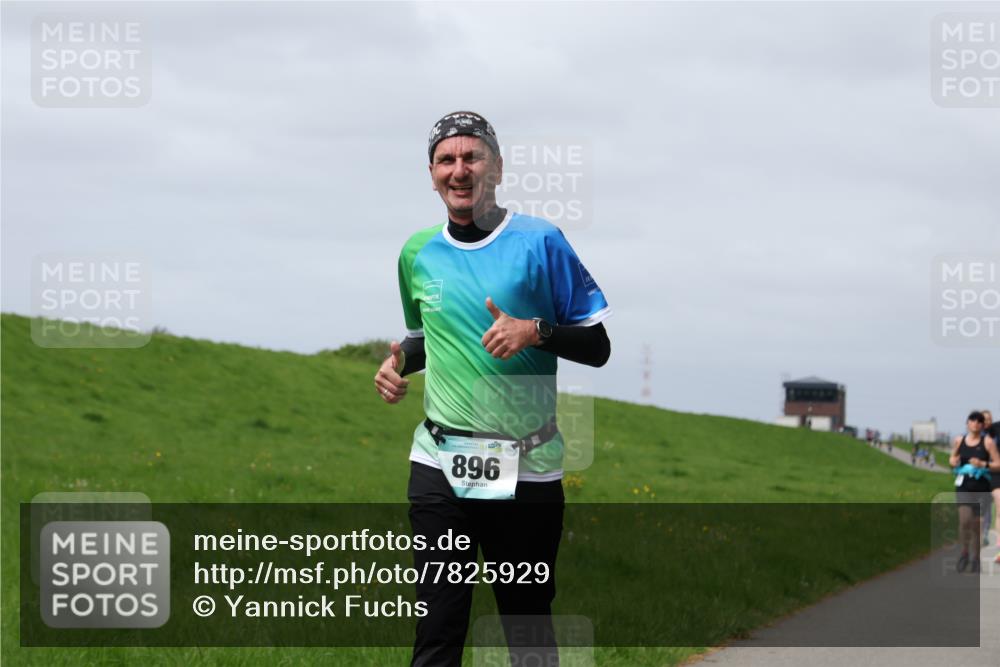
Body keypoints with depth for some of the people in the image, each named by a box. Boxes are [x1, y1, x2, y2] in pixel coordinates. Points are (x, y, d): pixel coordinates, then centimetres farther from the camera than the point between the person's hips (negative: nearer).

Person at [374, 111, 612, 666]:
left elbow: (598, 348, -1)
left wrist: (535, 331, -18)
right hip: (440, 465, 2)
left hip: (528, 471, -2)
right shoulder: (418, 252, 10)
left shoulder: (540, 241, -2)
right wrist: (398, 361, 7)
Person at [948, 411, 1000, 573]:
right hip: (964, 486, 1)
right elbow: (952, 459, 21)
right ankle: (964, 554, 4)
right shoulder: (959, 440, 6)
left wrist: (983, 464, -19)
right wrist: (953, 462, -2)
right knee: (964, 520, -14)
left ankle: (976, 558, 20)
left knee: (976, 523, 5)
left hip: (981, 486, -1)